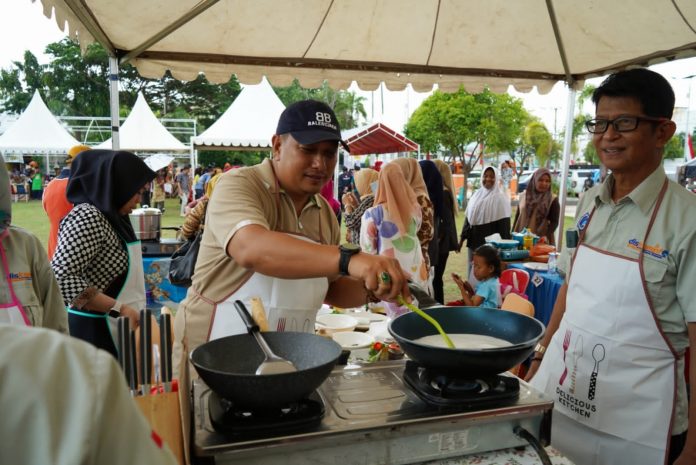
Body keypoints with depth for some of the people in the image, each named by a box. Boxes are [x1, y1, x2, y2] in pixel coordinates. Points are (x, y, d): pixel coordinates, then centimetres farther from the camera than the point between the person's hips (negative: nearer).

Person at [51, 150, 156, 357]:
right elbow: (60, 277, -25)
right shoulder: (88, 217, -18)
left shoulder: (113, 216, 10)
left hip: (114, 328, 9)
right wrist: (118, 309, -23)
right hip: (94, 331, -9)